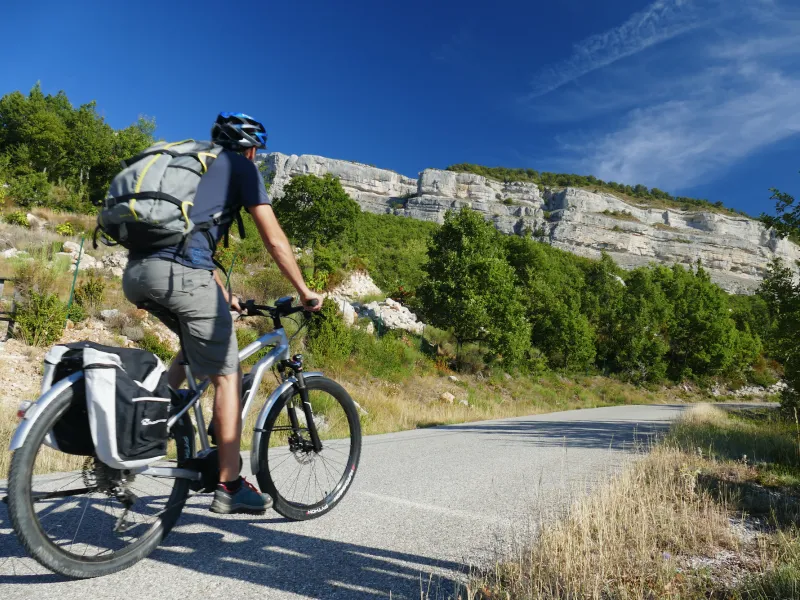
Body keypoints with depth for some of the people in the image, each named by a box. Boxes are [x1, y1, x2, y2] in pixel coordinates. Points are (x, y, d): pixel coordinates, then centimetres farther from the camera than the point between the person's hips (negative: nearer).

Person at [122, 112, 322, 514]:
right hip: (181, 273, -8)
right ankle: (229, 487, 6)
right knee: (227, 375, 2)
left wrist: (224, 297, 40)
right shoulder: (241, 167, 10)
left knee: (198, 344, 29)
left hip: (136, 273, 8)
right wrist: (304, 293, 12)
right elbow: (275, 240, 3)